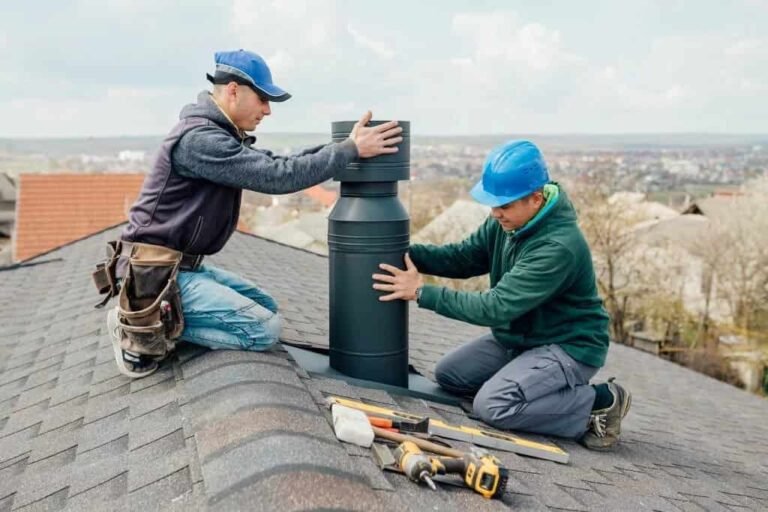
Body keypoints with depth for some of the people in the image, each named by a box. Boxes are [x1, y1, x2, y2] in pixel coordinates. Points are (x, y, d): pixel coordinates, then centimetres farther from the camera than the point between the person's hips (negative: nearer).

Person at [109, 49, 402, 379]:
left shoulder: (219, 134, 11)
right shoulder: (200, 138, -22)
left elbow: (273, 165, 9)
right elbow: (277, 177, -25)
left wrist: (341, 144, -2)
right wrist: (351, 150, -20)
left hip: (184, 265, 10)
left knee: (264, 306, 17)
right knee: (264, 329, -15)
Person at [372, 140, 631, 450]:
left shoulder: (559, 247, -31)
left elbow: (496, 307, -32)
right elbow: (463, 257, 2)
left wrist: (422, 293, -28)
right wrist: (405, 253, -14)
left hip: (567, 347, -9)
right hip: (519, 338, 9)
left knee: (492, 406, -24)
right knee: (448, 375, 7)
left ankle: (599, 402, -6)